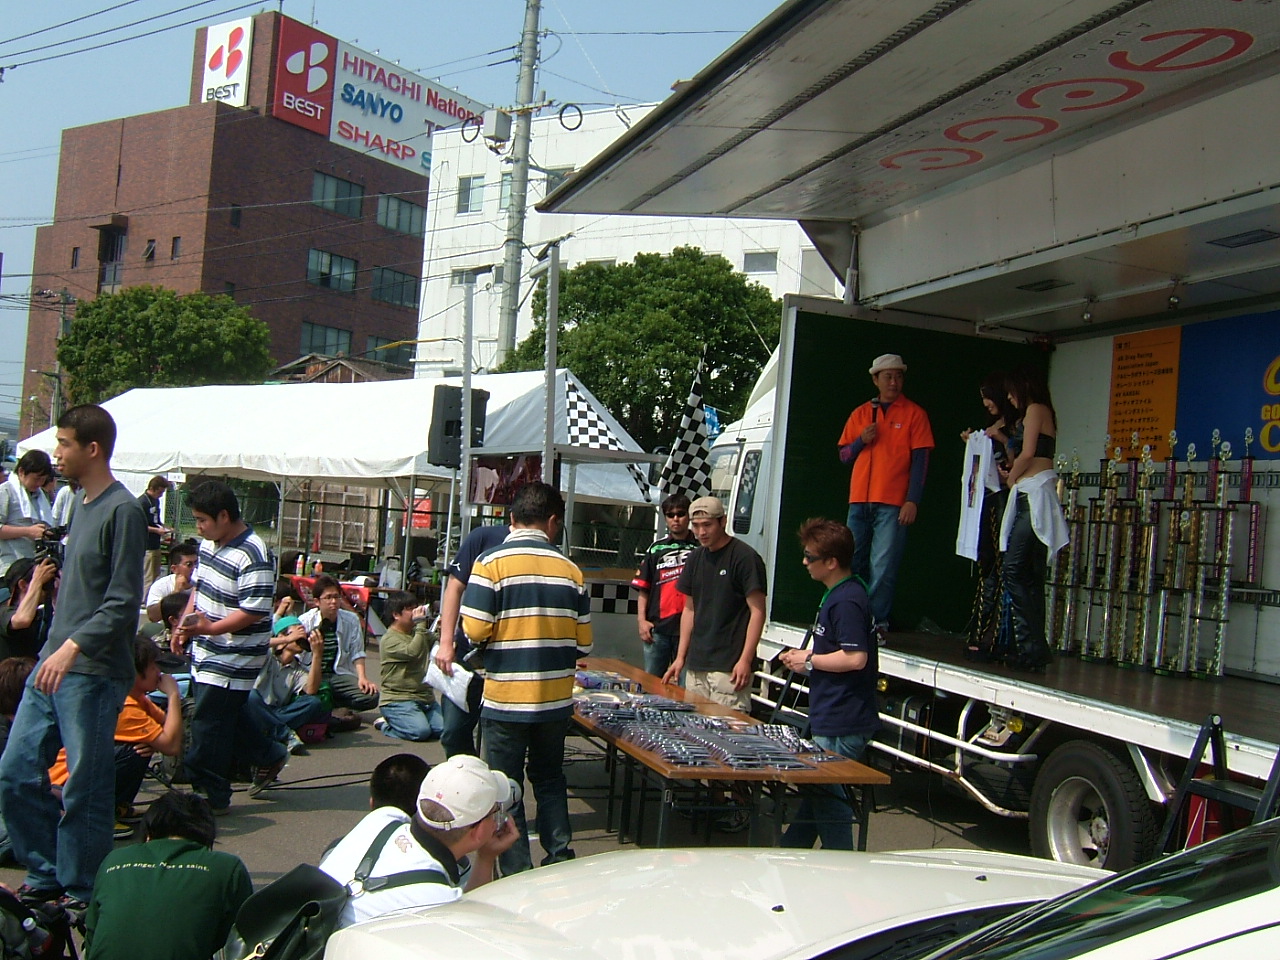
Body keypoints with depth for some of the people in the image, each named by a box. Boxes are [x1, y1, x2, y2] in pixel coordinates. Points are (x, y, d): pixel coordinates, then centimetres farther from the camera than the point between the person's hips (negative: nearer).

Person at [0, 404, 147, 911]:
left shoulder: (122, 511, -12)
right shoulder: (82, 505, 14)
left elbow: (123, 602, -17)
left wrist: (74, 647, -26)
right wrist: (53, 650, 19)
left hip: (93, 674, -9)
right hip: (52, 664, 9)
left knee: (84, 789, 1)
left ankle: (82, 891, 16)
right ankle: (45, 875, 25)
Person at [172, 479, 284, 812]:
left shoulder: (253, 557, -23)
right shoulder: (209, 544, 7)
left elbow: (255, 611, -25)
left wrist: (210, 628, -30)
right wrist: (183, 628, 11)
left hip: (232, 659, -9)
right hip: (207, 654, 9)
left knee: (208, 726, -1)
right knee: (224, 721, 17)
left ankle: (209, 796, 12)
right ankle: (269, 756, 35)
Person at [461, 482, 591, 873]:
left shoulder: (492, 562, -9)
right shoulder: (570, 569, 0)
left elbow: (475, 629, -14)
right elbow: (584, 642, 1)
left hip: (505, 697, -3)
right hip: (556, 698, 3)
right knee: (549, 778, 21)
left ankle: (516, 873, 12)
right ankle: (559, 856, 23)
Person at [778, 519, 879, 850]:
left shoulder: (846, 600, -21)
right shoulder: (839, 593, 13)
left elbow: (855, 658, -27)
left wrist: (809, 661, -15)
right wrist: (806, 657, 11)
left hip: (842, 726, -11)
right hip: (832, 719, 11)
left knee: (827, 796, 1)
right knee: (815, 789, 20)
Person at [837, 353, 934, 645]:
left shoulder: (914, 413, 4)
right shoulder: (860, 414, 15)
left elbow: (920, 459, -1)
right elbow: (844, 455, 18)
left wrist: (912, 501, -10)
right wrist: (862, 441, -3)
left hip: (893, 503, -4)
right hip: (859, 500, 4)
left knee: (882, 567, -7)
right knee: (852, 563, 5)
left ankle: (878, 623, -1)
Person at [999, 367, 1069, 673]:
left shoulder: (1035, 409, -2)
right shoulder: (1041, 413, 26)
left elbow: (1027, 454, -11)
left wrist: (1011, 478, 2)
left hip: (1033, 494, -10)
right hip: (1031, 497, 10)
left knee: (1014, 571, -14)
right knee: (1031, 576, 7)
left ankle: (1032, 649, -16)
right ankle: (1033, 650, 7)